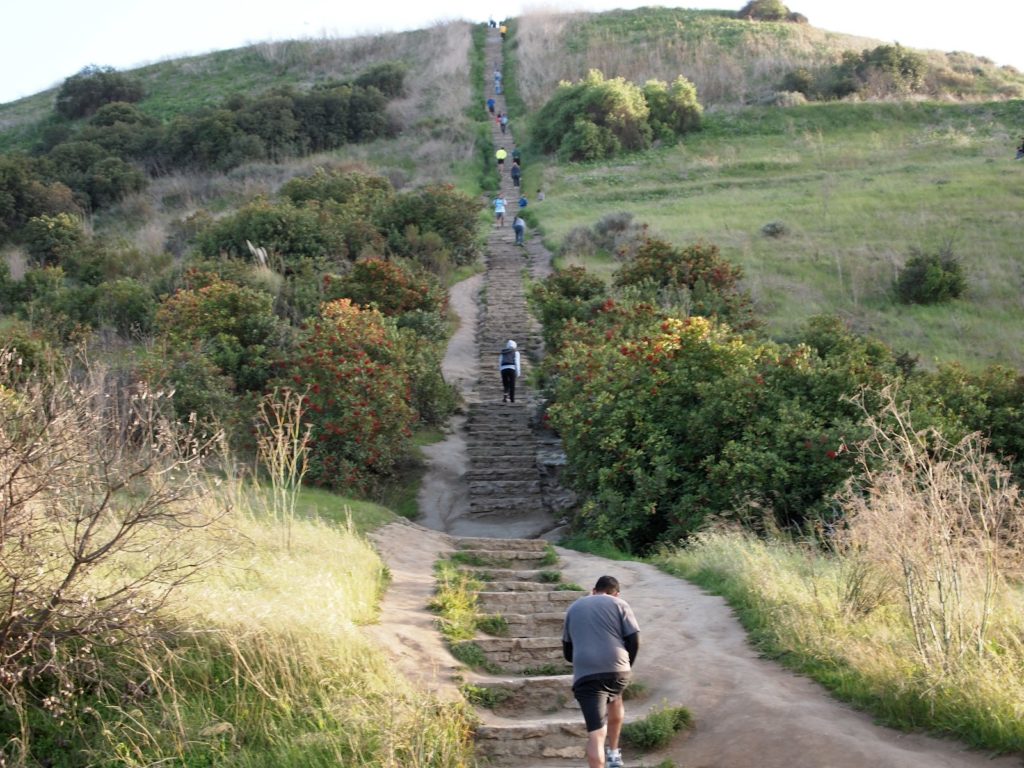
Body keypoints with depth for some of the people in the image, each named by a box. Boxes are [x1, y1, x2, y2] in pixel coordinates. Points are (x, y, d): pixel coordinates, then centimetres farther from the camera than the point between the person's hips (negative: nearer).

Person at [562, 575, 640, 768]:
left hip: (585, 675, 0)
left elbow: (567, 651, 26)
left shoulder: (574, 608, 23)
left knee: (596, 733, -7)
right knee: (614, 700, 34)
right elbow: (634, 641, 5)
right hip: (617, 670, 0)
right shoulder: (619, 604, 13)